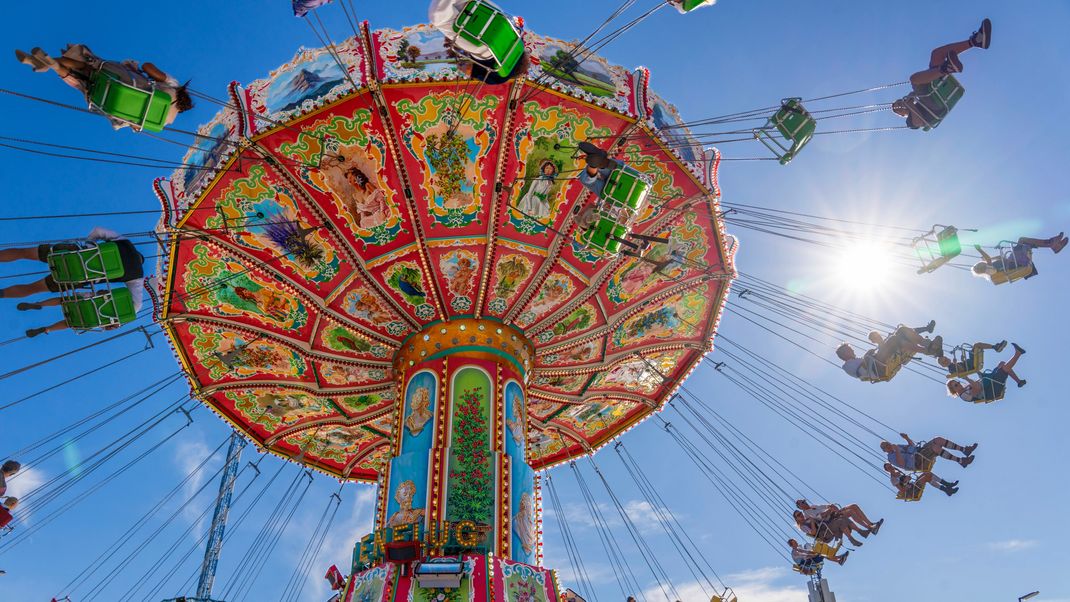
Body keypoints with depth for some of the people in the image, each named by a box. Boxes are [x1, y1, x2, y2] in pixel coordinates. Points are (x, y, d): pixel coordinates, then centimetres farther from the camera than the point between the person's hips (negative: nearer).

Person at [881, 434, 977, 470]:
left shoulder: (898, 446, 22)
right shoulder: (891, 458, -5)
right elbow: (902, 464, -22)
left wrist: (907, 438, 9)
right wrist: (897, 451, -29)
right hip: (918, 462, -9)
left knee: (939, 440, -6)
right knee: (935, 447, -30)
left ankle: (964, 450, -6)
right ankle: (961, 460, -27)